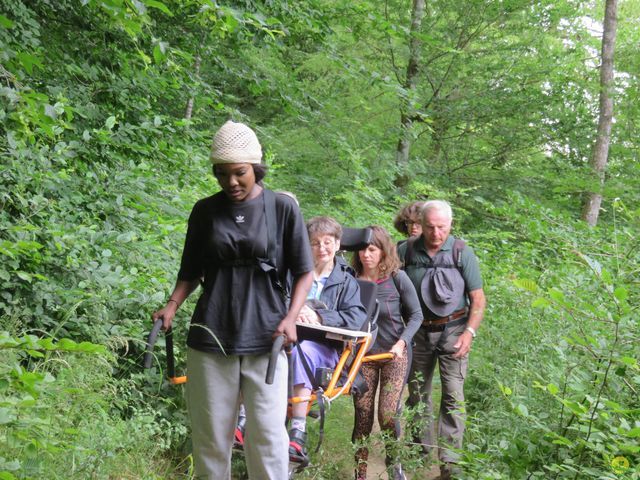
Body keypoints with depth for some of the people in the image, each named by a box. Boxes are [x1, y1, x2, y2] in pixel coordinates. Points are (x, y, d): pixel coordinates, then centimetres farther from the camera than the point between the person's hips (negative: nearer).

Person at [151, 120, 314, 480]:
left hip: (265, 338, -2)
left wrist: (291, 318, -12)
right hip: (211, 338, 2)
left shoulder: (283, 208, 0)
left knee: (268, 434, -2)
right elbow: (191, 272, 14)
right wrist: (173, 306, -4)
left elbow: (304, 272, 3)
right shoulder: (205, 211, 6)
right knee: (210, 434, 6)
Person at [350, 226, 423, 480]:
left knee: (388, 414, -9)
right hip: (364, 353, 2)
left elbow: (416, 315, -3)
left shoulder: (397, 278, -10)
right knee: (362, 415, 2)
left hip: (395, 354, -2)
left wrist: (401, 343, -15)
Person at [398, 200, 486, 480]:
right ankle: (422, 445, 32)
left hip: (452, 330, -2)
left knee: (453, 396, -7)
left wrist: (469, 332, -16)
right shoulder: (406, 251, -6)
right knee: (417, 391, 14)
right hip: (418, 331, 3)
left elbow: (478, 299, -5)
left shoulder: (462, 253, -9)